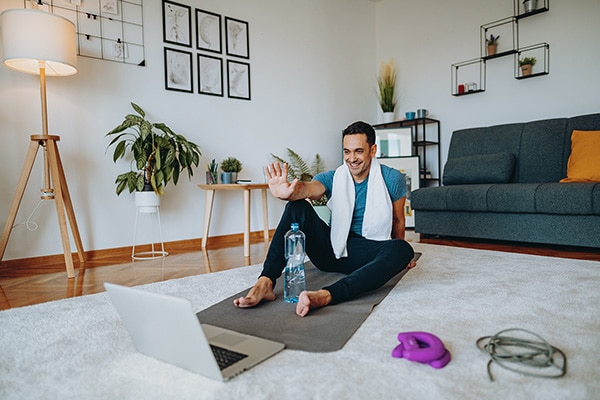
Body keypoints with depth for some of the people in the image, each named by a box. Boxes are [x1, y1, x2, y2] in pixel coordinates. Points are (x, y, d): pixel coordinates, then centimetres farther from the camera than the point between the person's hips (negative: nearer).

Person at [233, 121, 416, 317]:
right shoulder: (333, 178, -2)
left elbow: (398, 220, 9)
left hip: (367, 254, -1)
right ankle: (264, 283, -34)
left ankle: (326, 296, -51)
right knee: (298, 206, -21)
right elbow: (309, 188, -25)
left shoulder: (393, 179, -3)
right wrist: (289, 192, -48)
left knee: (404, 250, -34)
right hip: (332, 249, 1)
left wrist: (398, 256, 18)